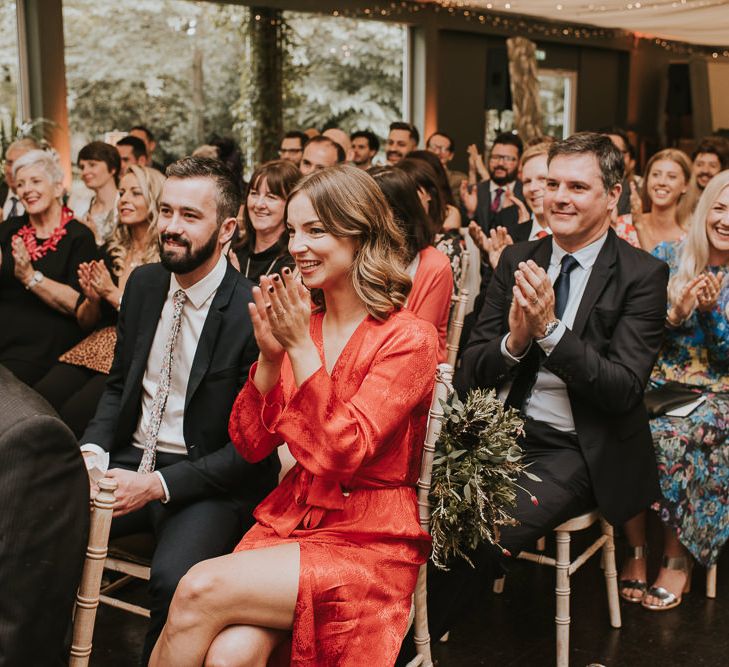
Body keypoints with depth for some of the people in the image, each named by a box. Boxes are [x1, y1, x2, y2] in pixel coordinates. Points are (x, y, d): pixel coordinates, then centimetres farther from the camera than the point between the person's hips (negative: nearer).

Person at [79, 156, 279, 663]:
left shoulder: (254, 314, -15)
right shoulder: (144, 284, 6)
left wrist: (155, 485, -17)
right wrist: (93, 450, -2)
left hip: (211, 483, -6)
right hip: (129, 463, 6)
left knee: (174, 578, -33)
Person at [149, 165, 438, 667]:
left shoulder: (407, 338, -9)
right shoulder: (299, 320, 7)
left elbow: (342, 453, -18)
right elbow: (251, 445, 5)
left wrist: (301, 347, -19)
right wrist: (270, 355, -9)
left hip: (370, 542, -4)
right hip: (290, 520, 4)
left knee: (201, 591, -24)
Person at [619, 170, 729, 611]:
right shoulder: (667, 256, 5)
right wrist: (675, 313, -16)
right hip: (656, 386, 2)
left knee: (672, 438, -33)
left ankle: (677, 557, -14)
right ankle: (637, 550, -13)